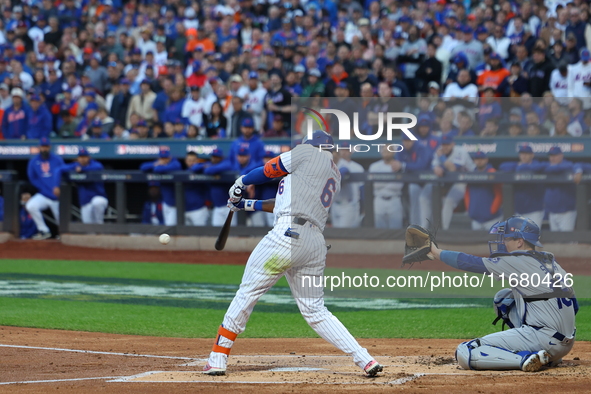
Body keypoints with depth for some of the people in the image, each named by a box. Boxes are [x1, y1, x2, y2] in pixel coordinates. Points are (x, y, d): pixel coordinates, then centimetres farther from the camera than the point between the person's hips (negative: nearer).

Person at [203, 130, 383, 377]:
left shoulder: (309, 152, 7)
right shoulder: (335, 176, 27)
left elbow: (268, 170, 15)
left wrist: (241, 182, 34)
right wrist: (248, 205, 37)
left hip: (288, 234, -7)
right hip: (316, 243, 7)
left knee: (247, 294, 2)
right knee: (316, 312, 12)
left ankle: (218, 359, 3)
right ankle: (366, 361, 1)